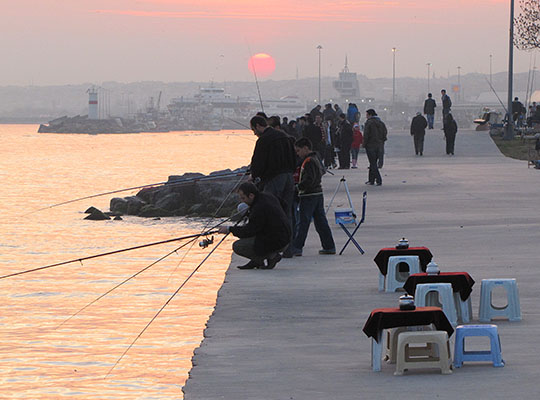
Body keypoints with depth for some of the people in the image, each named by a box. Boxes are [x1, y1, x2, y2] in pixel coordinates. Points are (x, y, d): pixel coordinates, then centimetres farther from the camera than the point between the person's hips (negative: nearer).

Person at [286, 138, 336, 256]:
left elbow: (309, 180, -23)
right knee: (321, 221, 11)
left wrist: (298, 187, -19)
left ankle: (296, 248, -6)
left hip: (308, 196, -9)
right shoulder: (316, 159, 15)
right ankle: (329, 246, 13)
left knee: (303, 222, -7)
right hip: (318, 193, 9)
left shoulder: (308, 161, -15)